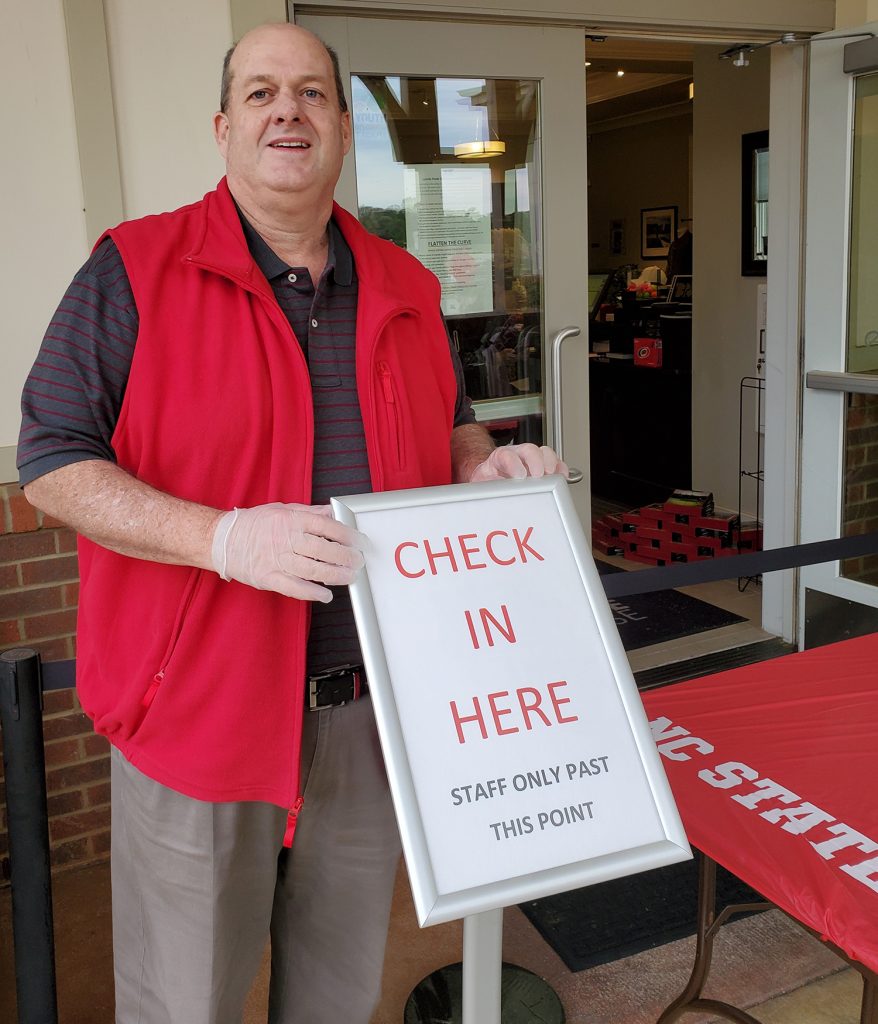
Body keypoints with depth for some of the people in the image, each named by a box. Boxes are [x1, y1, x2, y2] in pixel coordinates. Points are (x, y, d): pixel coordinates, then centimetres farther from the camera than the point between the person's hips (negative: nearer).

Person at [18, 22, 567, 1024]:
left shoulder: (404, 288, 8)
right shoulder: (136, 270, -6)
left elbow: (447, 429, 22)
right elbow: (51, 464, -10)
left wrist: (487, 467, -2)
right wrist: (225, 538, -23)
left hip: (373, 706, 4)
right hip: (197, 706, -4)